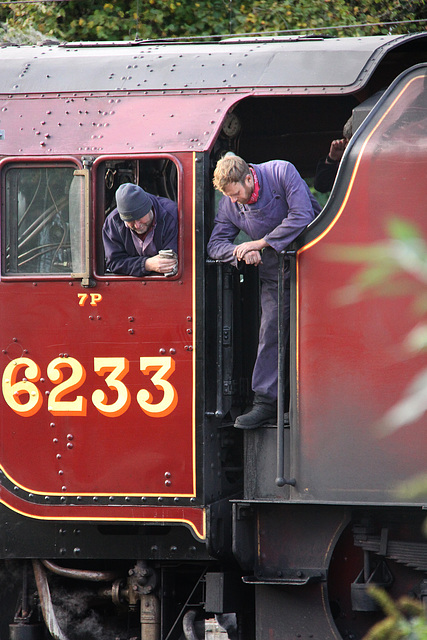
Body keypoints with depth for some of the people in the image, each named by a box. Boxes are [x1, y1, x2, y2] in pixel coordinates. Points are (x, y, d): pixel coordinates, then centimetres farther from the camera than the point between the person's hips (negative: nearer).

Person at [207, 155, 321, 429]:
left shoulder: (282, 173, -18)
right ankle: (265, 402, -3)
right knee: (270, 332, -5)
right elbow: (216, 243, 0)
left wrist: (260, 243, -22)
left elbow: (301, 217, -26)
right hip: (275, 273, 4)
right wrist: (241, 252, -23)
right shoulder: (230, 204, -4)